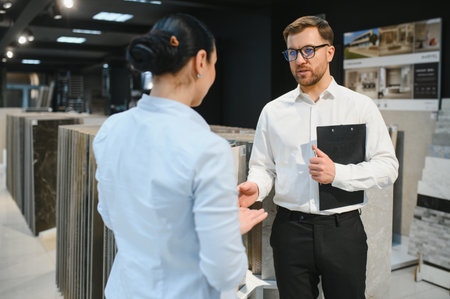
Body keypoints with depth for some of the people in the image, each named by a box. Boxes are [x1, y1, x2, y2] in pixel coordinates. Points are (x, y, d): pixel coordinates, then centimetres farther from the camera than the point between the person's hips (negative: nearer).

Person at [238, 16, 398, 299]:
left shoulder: (361, 106, 0)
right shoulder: (273, 111, 5)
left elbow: (388, 166, -4)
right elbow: (262, 166, 7)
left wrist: (338, 174, -17)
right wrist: (256, 187, -14)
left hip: (343, 230, -1)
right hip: (290, 229, 1)